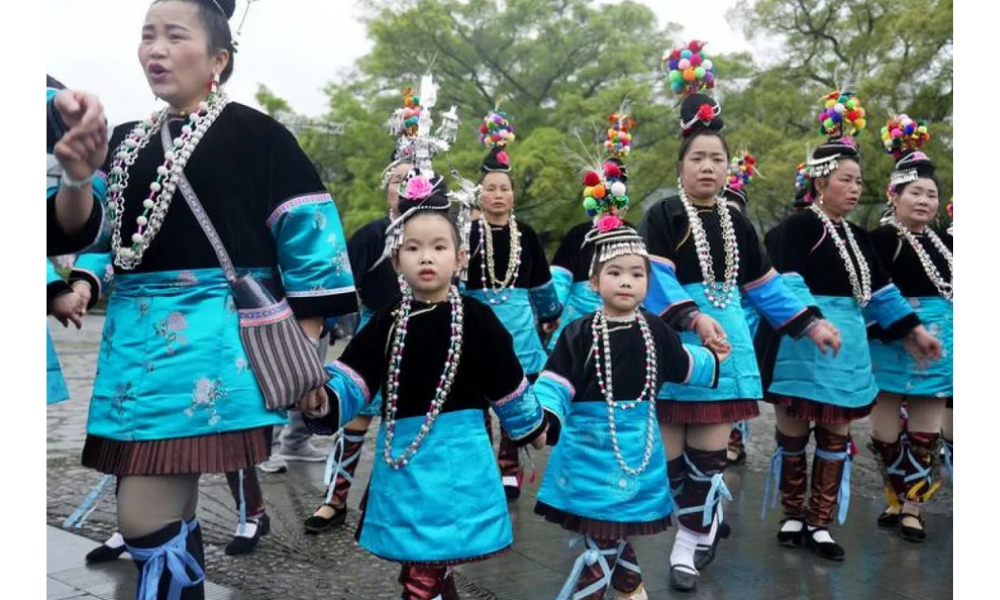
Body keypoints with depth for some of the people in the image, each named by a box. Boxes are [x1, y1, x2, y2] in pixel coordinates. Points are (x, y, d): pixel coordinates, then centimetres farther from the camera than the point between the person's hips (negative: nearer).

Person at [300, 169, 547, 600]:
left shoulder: (477, 318, -5)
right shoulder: (386, 323, 1)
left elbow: (508, 383, 6)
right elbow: (350, 384, -6)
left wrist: (532, 428, 17)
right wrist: (320, 401, -27)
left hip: (459, 457, -3)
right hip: (402, 458, 3)